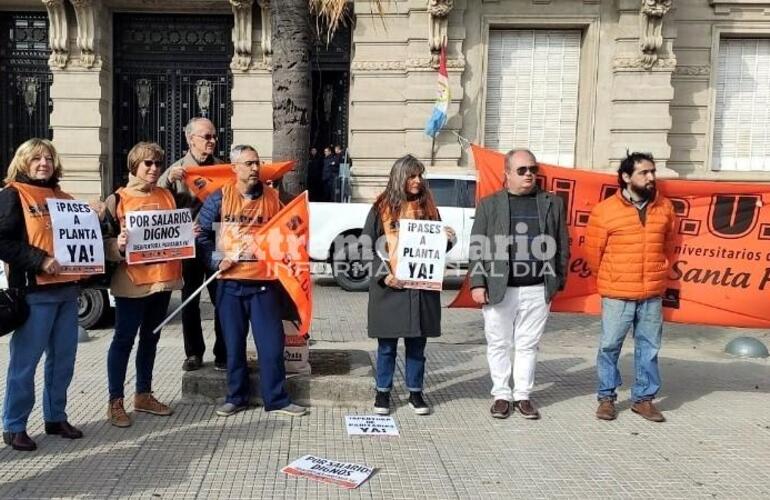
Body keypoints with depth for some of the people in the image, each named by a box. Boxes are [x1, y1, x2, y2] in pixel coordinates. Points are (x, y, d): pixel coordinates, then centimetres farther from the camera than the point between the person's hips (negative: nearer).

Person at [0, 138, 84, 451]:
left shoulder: (64, 198, 17)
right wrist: (40, 261, -19)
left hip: (67, 288, 6)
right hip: (33, 291, -6)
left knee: (64, 358, 11)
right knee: (25, 360, 0)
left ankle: (56, 417, 25)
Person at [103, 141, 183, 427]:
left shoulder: (167, 196, 11)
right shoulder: (117, 199, -4)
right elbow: (106, 241, -6)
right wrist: (119, 246, -26)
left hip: (163, 278, 5)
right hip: (132, 281, -5)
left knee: (150, 338, 15)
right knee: (124, 339, 1)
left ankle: (144, 394, 27)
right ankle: (115, 402, 11)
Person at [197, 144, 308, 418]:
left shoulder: (272, 197, 3)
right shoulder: (219, 198, 0)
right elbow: (202, 233, 4)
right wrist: (216, 260, -6)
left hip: (264, 282, 0)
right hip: (230, 282, 0)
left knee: (271, 342, 3)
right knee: (234, 343, 10)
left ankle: (276, 398, 15)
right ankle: (236, 397, 25)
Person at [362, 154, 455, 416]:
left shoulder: (428, 206, 9)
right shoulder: (382, 207, -1)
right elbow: (367, 244, -3)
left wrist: (447, 240, -5)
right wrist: (383, 274, -13)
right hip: (389, 286, -2)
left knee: (417, 343, 10)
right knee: (387, 344, 7)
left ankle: (415, 392, 22)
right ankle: (382, 392, 21)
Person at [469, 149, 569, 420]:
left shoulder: (552, 203, 8)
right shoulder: (489, 204, 3)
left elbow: (562, 246, 10)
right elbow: (477, 247, 1)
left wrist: (558, 281, 5)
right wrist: (477, 283, -6)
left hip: (538, 290, 1)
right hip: (499, 288, -1)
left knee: (528, 345, 9)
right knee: (499, 344, 6)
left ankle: (523, 395, 21)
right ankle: (502, 395, 19)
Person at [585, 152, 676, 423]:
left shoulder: (665, 207, 3)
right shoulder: (604, 210, -9)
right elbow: (593, 252, 0)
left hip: (653, 294, 4)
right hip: (617, 295, -3)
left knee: (649, 348, 11)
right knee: (609, 346, 5)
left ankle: (643, 398, 24)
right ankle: (606, 398, 19)